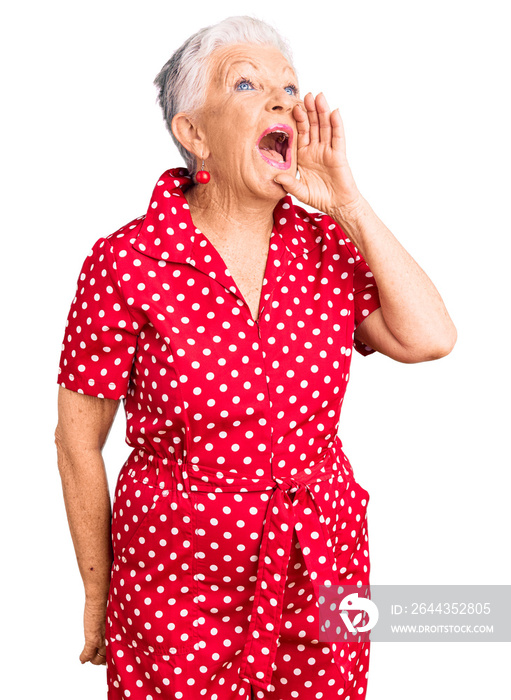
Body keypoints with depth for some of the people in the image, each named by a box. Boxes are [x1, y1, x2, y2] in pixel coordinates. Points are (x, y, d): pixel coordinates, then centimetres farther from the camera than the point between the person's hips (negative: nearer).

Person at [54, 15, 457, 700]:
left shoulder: (325, 241, -2)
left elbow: (430, 338, -14)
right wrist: (96, 597, 1)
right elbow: (78, 441, -7)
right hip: (179, 587, -3)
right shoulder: (126, 263, -14)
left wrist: (347, 201, -14)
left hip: (323, 573, 4)